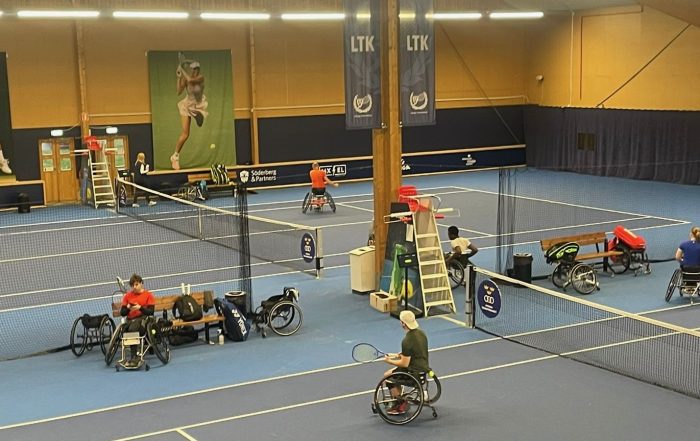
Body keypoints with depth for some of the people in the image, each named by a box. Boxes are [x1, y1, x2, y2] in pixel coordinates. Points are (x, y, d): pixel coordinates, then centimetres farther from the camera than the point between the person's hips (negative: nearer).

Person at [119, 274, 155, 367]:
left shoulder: (148, 295, 8)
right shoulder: (127, 296, 16)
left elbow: (151, 312, -2)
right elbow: (122, 313, 11)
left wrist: (140, 308, -17)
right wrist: (128, 308, -10)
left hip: (143, 318, -3)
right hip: (130, 319, 3)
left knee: (132, 329, -36)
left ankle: (133, 357, -36)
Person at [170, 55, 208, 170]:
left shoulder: (201, 77, -20)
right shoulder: (185, 78, -16)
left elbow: (190, 80, -40)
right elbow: (179, 92, -26)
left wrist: (182, 69, -36)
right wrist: (179, 77, -29)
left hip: (199, 106, 3)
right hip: (187, 106, -3)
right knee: (185, 134, -8)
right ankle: (175, 156, 5)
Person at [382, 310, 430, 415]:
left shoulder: (407, 341, -26)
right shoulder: (421, 332, 1)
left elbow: (405, 364, -21)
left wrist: (389, 361, -6)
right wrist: (400, 355, 12)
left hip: (414, 372, -8)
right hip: (424, 367, 9)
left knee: (387, 376, 12)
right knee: (394, 371, 25)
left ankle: (401, 404, 18)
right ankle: (399, 402, 26)